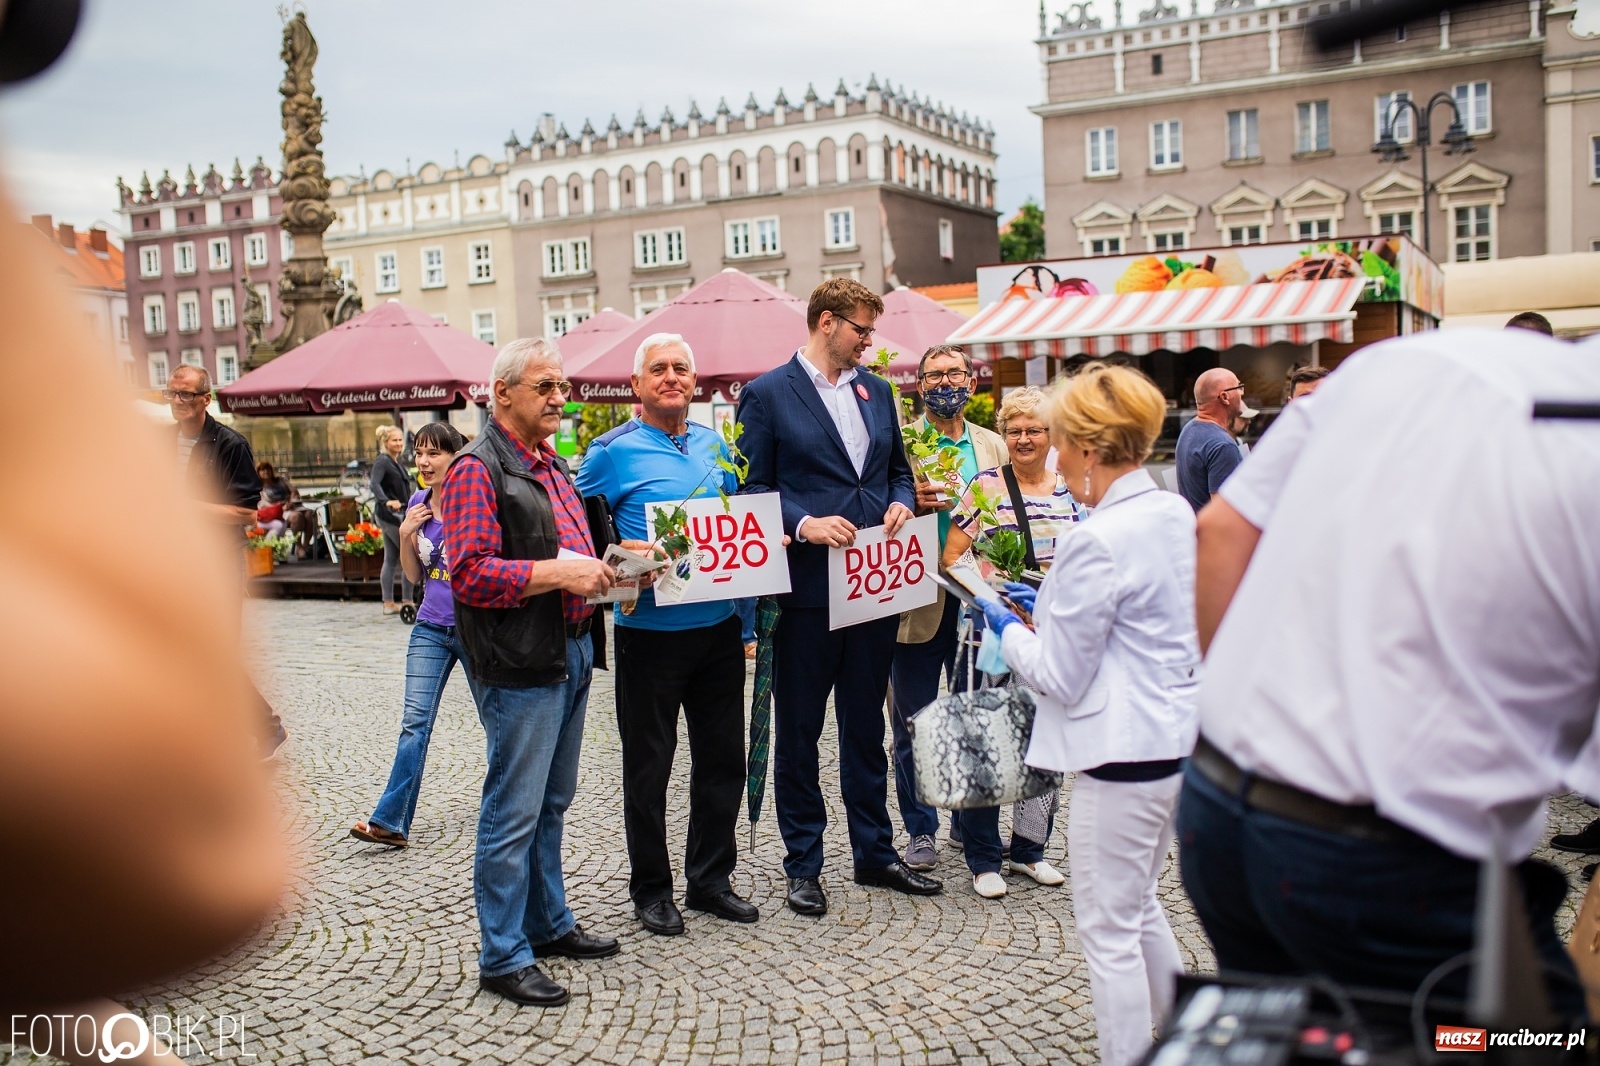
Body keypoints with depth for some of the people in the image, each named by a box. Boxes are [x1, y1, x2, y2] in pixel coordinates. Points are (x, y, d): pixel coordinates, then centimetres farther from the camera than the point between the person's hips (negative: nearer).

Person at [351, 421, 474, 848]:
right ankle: (390, 821, -5)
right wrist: (405, 535, -5)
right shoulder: (418, 504, 5)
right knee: (415, 723, -3)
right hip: (431, 628, 4)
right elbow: (414, 575, 10)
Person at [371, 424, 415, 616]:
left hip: (396, 514, 9)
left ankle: (389, 603, 12)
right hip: (390, 514, -9)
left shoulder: (397, 463, 17)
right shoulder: (382, 462, -11)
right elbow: (375, 484, -26)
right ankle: (407, 601, -5)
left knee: (391, 560, 9)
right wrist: (387, 501, -42)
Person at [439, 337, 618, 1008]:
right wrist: (559, 573, -22)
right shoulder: (477, 469, -12)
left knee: (552, 802, 18)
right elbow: (470, 573, -20)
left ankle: (549, 923, 32)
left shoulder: (551, 466, 17)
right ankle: (503, 958, 8)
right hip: (519, 664, -9)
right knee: (514, 813, -2)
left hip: (570, 653, 9)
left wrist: (600, 567, 8)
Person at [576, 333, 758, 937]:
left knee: (723, 760, 12)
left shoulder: (715, 444, 10)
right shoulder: (613, 451, -5)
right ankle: (651, 890, 20)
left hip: (720, 629, 5)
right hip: (650, 631, -5)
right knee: (648, 768, 5)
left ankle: (711, 880, 27)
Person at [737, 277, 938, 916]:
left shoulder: (876, 391, 12)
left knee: (866, 727, 15)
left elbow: (898, 468, 20)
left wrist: (901, 503, -1)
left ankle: (875, 852, 27)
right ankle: (803, 866, 19)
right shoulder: (766, 395, -5)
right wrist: (805, 524, -21)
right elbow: (753, 489, -6)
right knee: (798, 732, 7)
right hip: (807, 590, -5)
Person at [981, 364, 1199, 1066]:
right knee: (1140, 908, 25)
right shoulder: (1176, 514, 5)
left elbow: (1059, 678, -16)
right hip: (1179, 736, 10)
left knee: (1109, 930, 5)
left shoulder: (1098, 540, -22)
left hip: (1124, 753, -10)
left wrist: (1008, 629, 0)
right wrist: (1049, 608, 15)